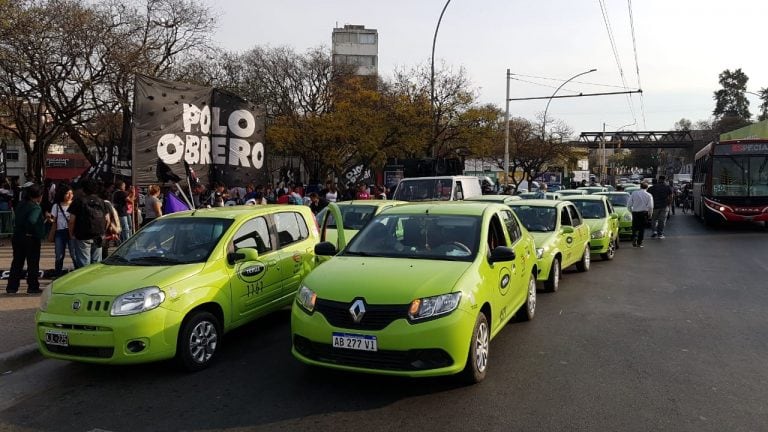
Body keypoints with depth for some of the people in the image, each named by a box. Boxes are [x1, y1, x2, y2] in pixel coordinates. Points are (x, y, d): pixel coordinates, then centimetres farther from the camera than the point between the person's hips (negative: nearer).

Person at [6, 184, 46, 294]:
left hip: (17, 237, 7)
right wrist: (38, 233, -19)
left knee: (17, 262, 14)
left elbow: (17, 220, 12)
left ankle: (12, 287, 18)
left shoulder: (21, 205, 7)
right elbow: (32, 221, -32)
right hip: (31, 239, -7)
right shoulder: (36, 208, -17)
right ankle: (33, 287, 9)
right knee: (33, 263, 5)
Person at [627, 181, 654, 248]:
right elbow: (650, 206, -7)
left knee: (634, 227, 13)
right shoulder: (649, 195, -2)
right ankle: (639, 243, 7)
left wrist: (631, 210, 14)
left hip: (635, 212, 1)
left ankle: (634, 238, -8)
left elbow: (629, 204, 0)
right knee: (642, 228, 7)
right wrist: (649, 213, 10)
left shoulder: (634, 193, 1)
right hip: (644, 213, -1)